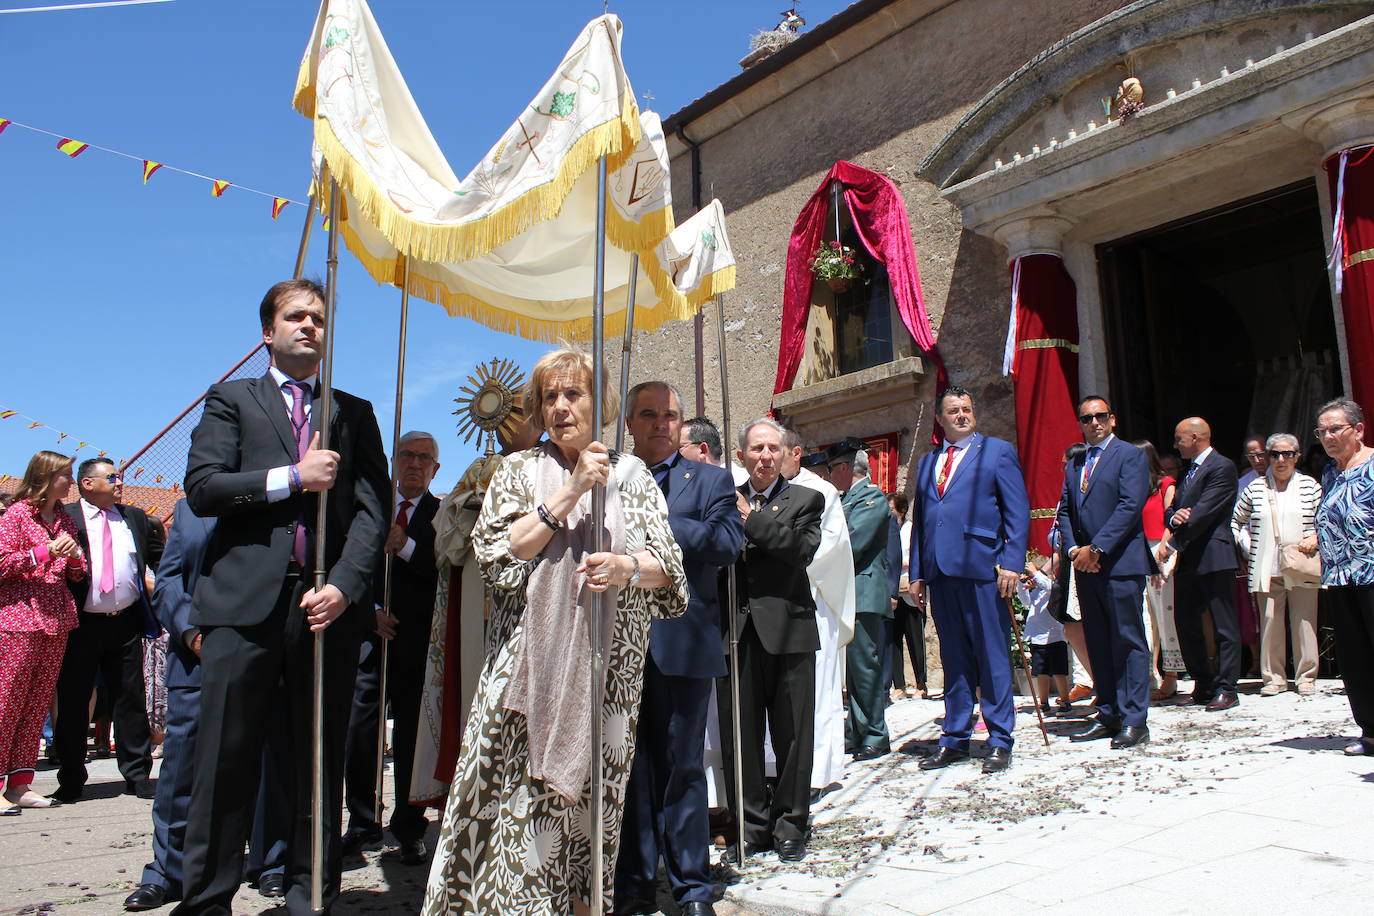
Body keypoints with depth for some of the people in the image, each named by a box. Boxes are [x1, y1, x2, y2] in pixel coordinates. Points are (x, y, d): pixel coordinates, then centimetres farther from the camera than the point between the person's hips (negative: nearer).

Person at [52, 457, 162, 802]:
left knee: (131, 699, 7)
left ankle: (137, 776, 15)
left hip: (126, 622, 3)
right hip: (81, 625, -3)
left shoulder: (134, 517, 13)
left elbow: (157, 556, 17)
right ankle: (71, 780, 19)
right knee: (72, 702, 6)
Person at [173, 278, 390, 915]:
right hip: (245, 602, -1)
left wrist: (345, 584, -9)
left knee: (320, 764, 7)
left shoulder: (355, 413, 17)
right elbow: (201, 489, 0)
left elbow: (373, 508, 6)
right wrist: (292, 478, -9)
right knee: (226, 761, 1)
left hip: (327, 604, 2)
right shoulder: (232, 400, 14)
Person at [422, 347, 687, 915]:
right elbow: (495, 554, -7)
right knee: (518, 797, -2)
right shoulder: (519, 471, 7)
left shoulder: (632, 476, 9)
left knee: (590, 793, 6)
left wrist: (627, 566, -18)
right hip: (530, 667, 0)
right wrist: (570, 493, -12)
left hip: (606, 671, 1)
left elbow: (669, 568, 5)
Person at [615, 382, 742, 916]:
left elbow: (727, 543, -10)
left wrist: (656, 519, -13)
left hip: (681, 644, -2)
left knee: (682, 768, 6)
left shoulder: (710, 480, 7)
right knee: (629, 767, 10)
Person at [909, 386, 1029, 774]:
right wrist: (917, 574, 12)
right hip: (941, 572, 5)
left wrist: (1011, 562, -11)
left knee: (992, 655, -1)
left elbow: (1018, 512, -1)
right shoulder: (927, 463, 20)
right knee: (953, 658, 10)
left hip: (982, 568, -5)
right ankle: (955, 738, 18)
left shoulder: (997, 451, 5)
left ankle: (1000, 741, 9)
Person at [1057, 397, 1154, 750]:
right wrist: (1073, 549, -2)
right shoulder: (1074, 465, 19)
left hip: (1120, 563, -7)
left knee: (1128, 641, -4)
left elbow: (1130, 506, -12)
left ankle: (1134, 720, 0)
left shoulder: (1130, 455, -2)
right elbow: (1064, 511, 15)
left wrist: (1096, 548, -15)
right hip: (1086, 565, 7)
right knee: (1097, 644, 9)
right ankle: (1109, 716, 16)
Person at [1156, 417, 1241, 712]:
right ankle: (1204, 686, 20)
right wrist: (1174, 516, -9)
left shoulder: (1222, 467, -9)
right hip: (1187, 560, 9)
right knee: (1185, 622, 11)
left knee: (1224, 626, -1)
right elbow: (1171, 511, 17)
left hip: (1214, 557, -9)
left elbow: (1204, 512, -17)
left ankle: (1226, 689, 4)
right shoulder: (1188, 470, 19)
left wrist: (1171, 544, -16)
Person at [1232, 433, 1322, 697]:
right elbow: (1236, 520, 17)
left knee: (1304, 623, 0)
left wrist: (1316, 537, -11)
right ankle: (1273, 678, 9)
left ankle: (1306, 677, 11)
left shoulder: (1310, 486, 5)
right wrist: (1246, 546, 7)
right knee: (1269, 623, 0)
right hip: (1266, 570, 1)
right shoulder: (1255, 487, 8)